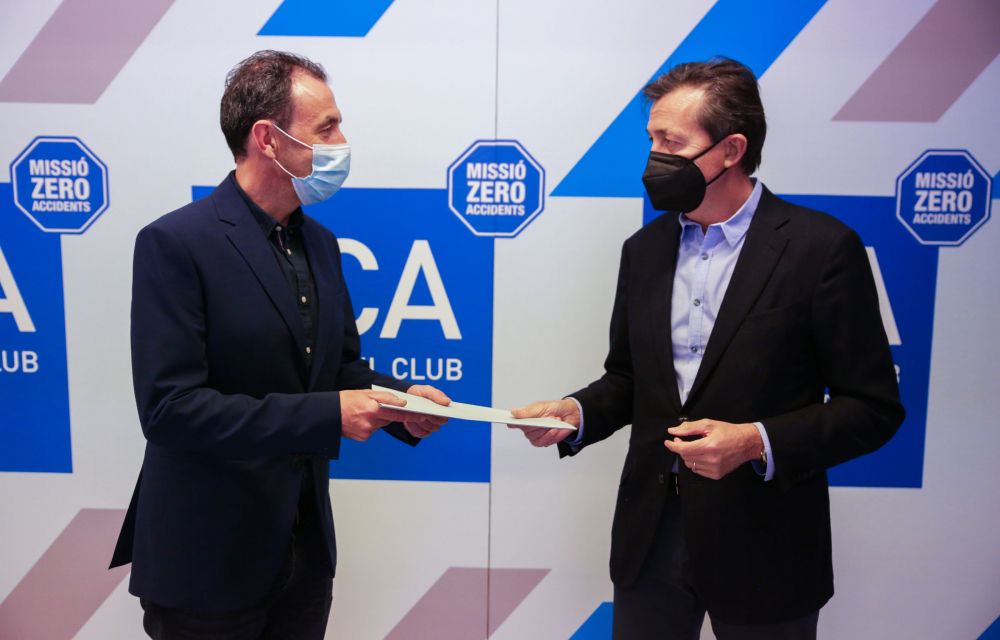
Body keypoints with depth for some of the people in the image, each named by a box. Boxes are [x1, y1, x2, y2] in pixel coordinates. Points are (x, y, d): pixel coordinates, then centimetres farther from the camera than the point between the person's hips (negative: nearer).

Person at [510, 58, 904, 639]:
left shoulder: (821, 247, -11)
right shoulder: (644, 248, 5)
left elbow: (873, 407, -9)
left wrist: (758, 443, -22)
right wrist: (575, 412, -8)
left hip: (760, 542, -4)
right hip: (651, 530, 4)